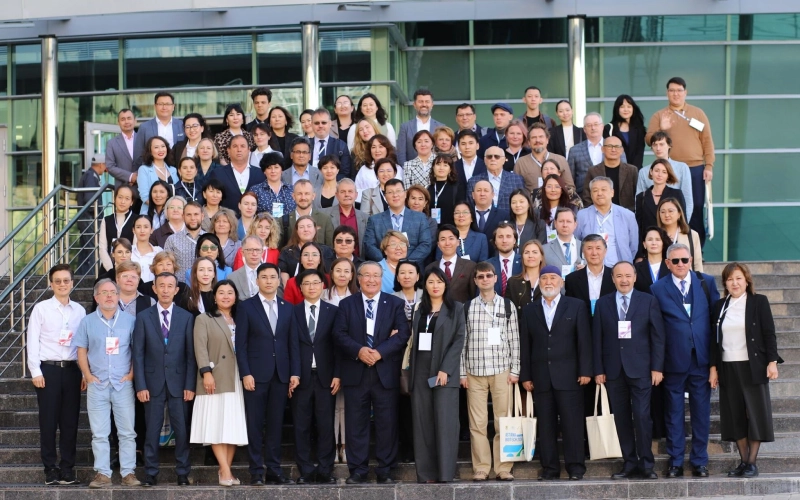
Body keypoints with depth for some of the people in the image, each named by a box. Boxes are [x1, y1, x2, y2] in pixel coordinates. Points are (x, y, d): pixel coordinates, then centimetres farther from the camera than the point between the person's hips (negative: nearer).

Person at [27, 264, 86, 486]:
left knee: (70, 421, 5)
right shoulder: (41, 308, -1)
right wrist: (36, 372, -7)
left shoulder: (79, 310, 7)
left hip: (71, 370, 3)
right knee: (48, 421, 1)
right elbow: (32, 341, -2)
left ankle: (67, 468, 13)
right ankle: (50, 469, 9)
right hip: (48, 369, -2)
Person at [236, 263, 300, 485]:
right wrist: (245, 373, -11)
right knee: (255, 424, 0)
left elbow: (293, 342, 9)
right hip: (256, 374, -3)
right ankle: (257, 471, 5)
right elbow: (241, 343, -2)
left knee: (276, 424, 6)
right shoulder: (246, 307, 2)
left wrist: (295, 372, 1)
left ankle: (274, 470, 10)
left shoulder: (287, 308, 11)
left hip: (281, 374, 3)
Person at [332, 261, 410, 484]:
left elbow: (402, 334, -2)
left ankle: (384, 470, 9)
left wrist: (380, 352, -15)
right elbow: (339, 334, 0)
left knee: (387, 423, 1)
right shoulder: (346, 304, 10)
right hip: (355, 372, 0)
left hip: (386, 373, 0)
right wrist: (359, 350, -17)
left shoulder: (395, 304, 8)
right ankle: (358, 470, 8)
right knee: (356, 423, 2)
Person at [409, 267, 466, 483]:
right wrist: (411, 373, 5)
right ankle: (425, 474, 3)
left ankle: (445, 475, -7)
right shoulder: (420, 311, 17)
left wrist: (445, 369, -14)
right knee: (422, 425, 1)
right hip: (420, 374, 4)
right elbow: (414, 343, 15)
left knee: (444, 425, -8)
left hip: (444, 373, -4)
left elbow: (459, 340, -4)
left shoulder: (456, 309, 4)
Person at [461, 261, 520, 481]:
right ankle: (481, 468, 6)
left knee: (503, 420, 0)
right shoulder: (467, 308, 7)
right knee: (477, 422, 1)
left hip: (501, 370, 0)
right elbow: (462, 341, 6)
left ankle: (503, 468, 6)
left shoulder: (507, 306, 6)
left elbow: (514, 339, 5)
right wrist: (462, 372, 2)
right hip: (475, 371, 1)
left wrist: (514, 370, 0)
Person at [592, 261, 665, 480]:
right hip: (614, 370, 2)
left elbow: (657, 336, 2)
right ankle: (630, 464, 10)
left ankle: (646, 465, 0)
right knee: (622, 419, 4)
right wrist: (598, 370, 1)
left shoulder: (648, 301, 4)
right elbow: (597, 339, 7)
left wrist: (657, 368, -4)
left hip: (640, 369, -2)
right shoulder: (603, 304, 9)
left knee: (642, 417, -8)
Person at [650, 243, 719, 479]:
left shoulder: (707, 282, 5)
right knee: (674, 413, 6)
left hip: (702, 359, 1)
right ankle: (675, 462, 14)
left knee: (701, 412, 7)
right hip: (674, 360, -1)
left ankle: (700, 461, 16)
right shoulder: (658, 289, 0)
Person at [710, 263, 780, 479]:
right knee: (735, 416, 4)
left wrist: (772, 361, -10)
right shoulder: (719, 306, 10)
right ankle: (743, 461, 10)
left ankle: (752, 463, 4)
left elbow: (769, 333, -2)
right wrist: (713, 367, 6)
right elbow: (715, 339, 11)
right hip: (728, 369, 3)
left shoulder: (759, 302, 0)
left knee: (755, 414, -2)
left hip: (753, 367, -3)